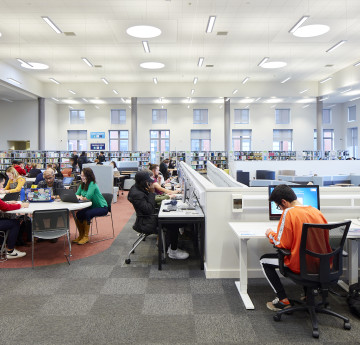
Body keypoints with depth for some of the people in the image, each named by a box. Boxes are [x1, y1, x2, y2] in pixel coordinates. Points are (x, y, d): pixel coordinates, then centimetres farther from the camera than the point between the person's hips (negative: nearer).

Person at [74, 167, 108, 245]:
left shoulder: (92, 184, -21)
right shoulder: (82, 184, 4)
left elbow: (88, 198, -28)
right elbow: (77, 195, 6)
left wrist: (80, 197, -12)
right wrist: (77, 196, -17)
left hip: (102, 207, -8)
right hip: (92, 206, 8)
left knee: (87, 214, -28)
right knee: (78, 214, -11)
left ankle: (86, 237, -13)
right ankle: (81, 235, 7)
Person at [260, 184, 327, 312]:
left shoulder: (289, 213, -16)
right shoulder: (316, 211, 4)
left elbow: (282, 244, -15)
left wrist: (270, 234, 5)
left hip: (301, 265, -7)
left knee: (264, 260, 12)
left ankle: (283, 300, 10)